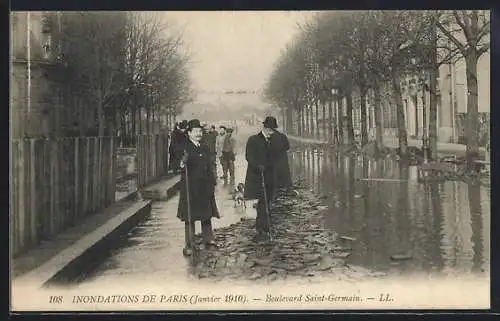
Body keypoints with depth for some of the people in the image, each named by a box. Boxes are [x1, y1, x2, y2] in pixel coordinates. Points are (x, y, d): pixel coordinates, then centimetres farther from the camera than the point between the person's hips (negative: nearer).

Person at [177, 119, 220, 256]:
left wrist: (213, 182, 14)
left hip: (205, 186, 6)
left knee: (207, 214, 14)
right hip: (190, 186, -6)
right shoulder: (185, 147, -8)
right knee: (190, 216, -2)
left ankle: (208, 239, 27)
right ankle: (189, 245, 3)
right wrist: (182, 163, -44)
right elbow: (184, 161, -21)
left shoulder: (204, 148, 13)